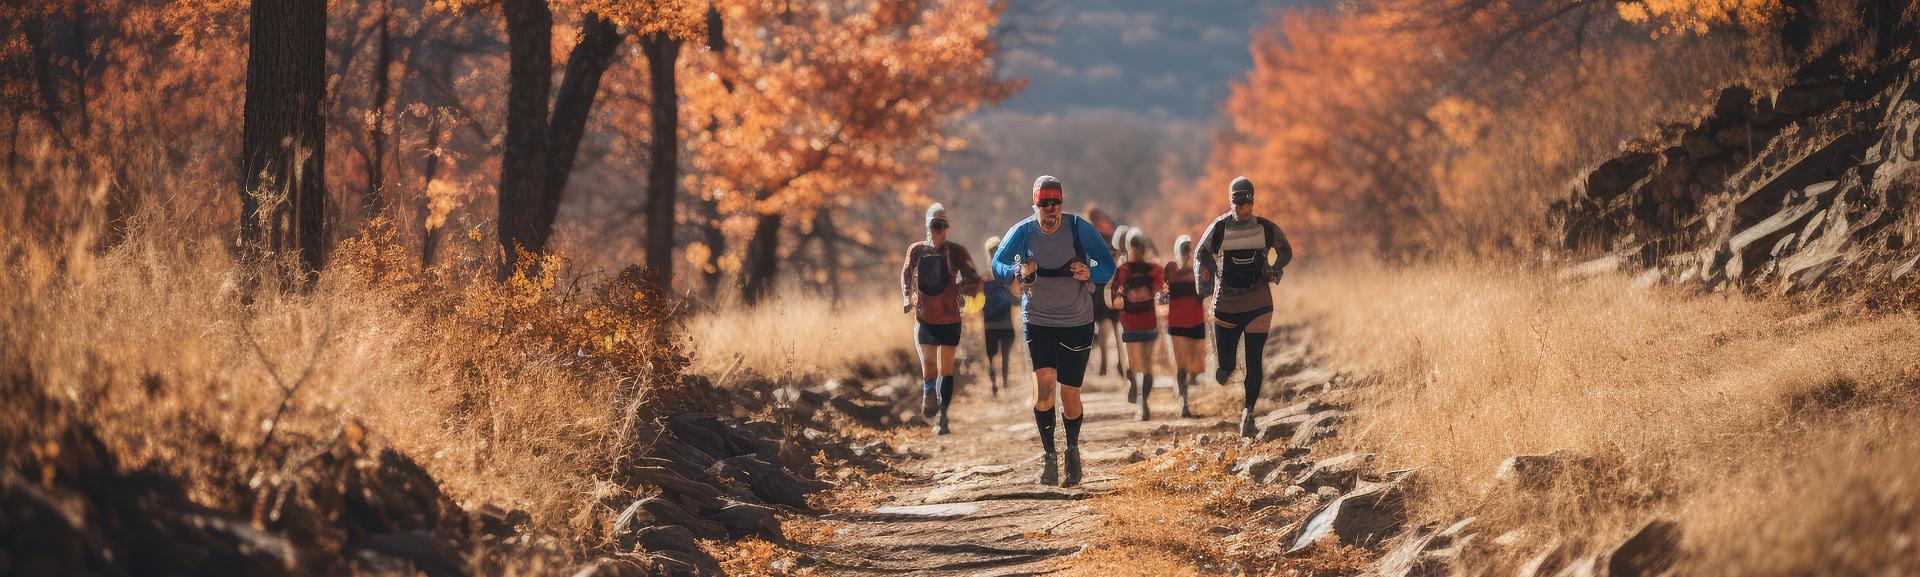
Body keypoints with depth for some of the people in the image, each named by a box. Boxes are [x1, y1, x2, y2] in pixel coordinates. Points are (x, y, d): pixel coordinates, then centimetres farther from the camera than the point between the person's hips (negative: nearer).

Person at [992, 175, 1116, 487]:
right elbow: (998, 263, 3)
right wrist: (1019, 271, -19)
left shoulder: (1079, 228, -11)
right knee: (1044, 380, -19)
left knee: (1070, 393, 2)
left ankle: (1072, 448, 29)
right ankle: (1048, 453, -7)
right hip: (1038, 319, 0)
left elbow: (1108, 267, -5)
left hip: (1077, 321, 0)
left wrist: (1090, 274, -28)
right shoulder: (1022, 232, -8)